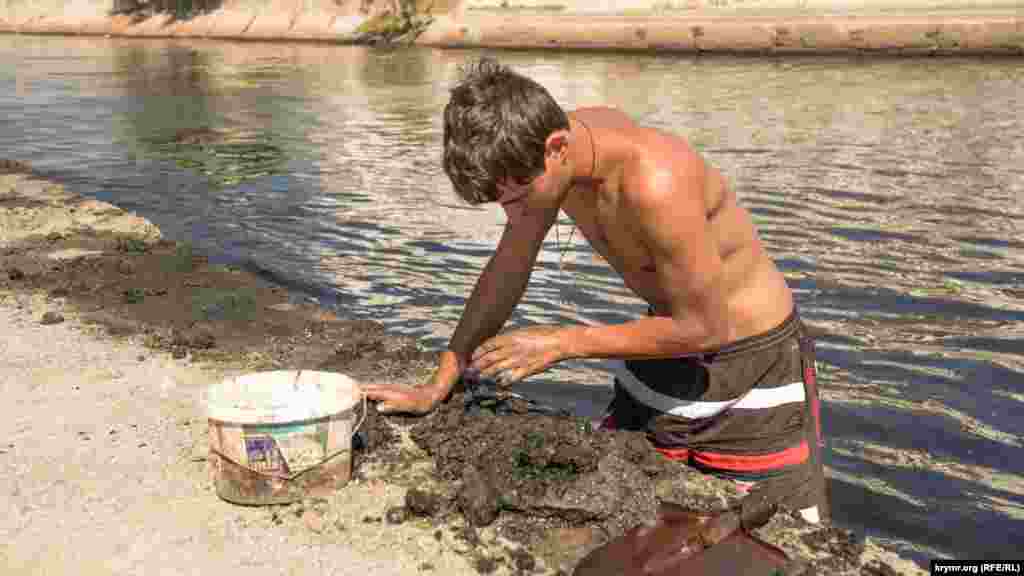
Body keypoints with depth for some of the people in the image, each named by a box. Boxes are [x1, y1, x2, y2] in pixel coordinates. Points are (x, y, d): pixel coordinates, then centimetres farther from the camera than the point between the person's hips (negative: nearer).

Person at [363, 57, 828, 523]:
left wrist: (561, 343, -22)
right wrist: (437, 386, 0)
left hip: (753, 358, -6)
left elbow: (702, 326, -25)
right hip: (669, 347, 7)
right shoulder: (544, 146, -13)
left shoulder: (654, 182, -37)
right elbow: (508, 267, -1)